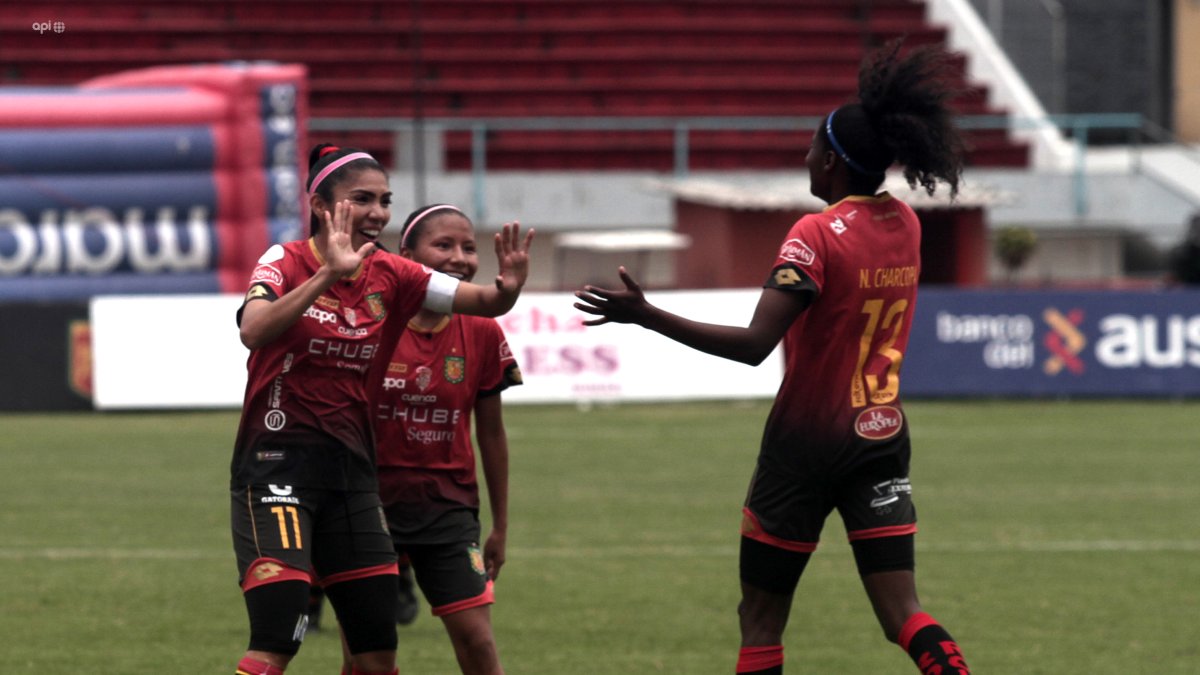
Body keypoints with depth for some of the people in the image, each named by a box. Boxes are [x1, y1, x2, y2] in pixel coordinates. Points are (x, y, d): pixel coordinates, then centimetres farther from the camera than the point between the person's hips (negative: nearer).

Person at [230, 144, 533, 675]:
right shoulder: (286, 262, -8)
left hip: (350, 467, 6)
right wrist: (328, 273, -38)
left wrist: (507, 288, -21)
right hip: (276, 466, -6)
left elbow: (481, 302, 3)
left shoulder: (390, 277, 7)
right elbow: (253, 330, -28)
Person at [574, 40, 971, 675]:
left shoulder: (815, 235, -18)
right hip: (883, 439, 6)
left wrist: (646, 315, -29)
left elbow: (754, 344, -27)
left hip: (806, 446, -6)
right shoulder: (904, 224, 2)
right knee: (902, 615, 3)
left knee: (760, 621, 6)